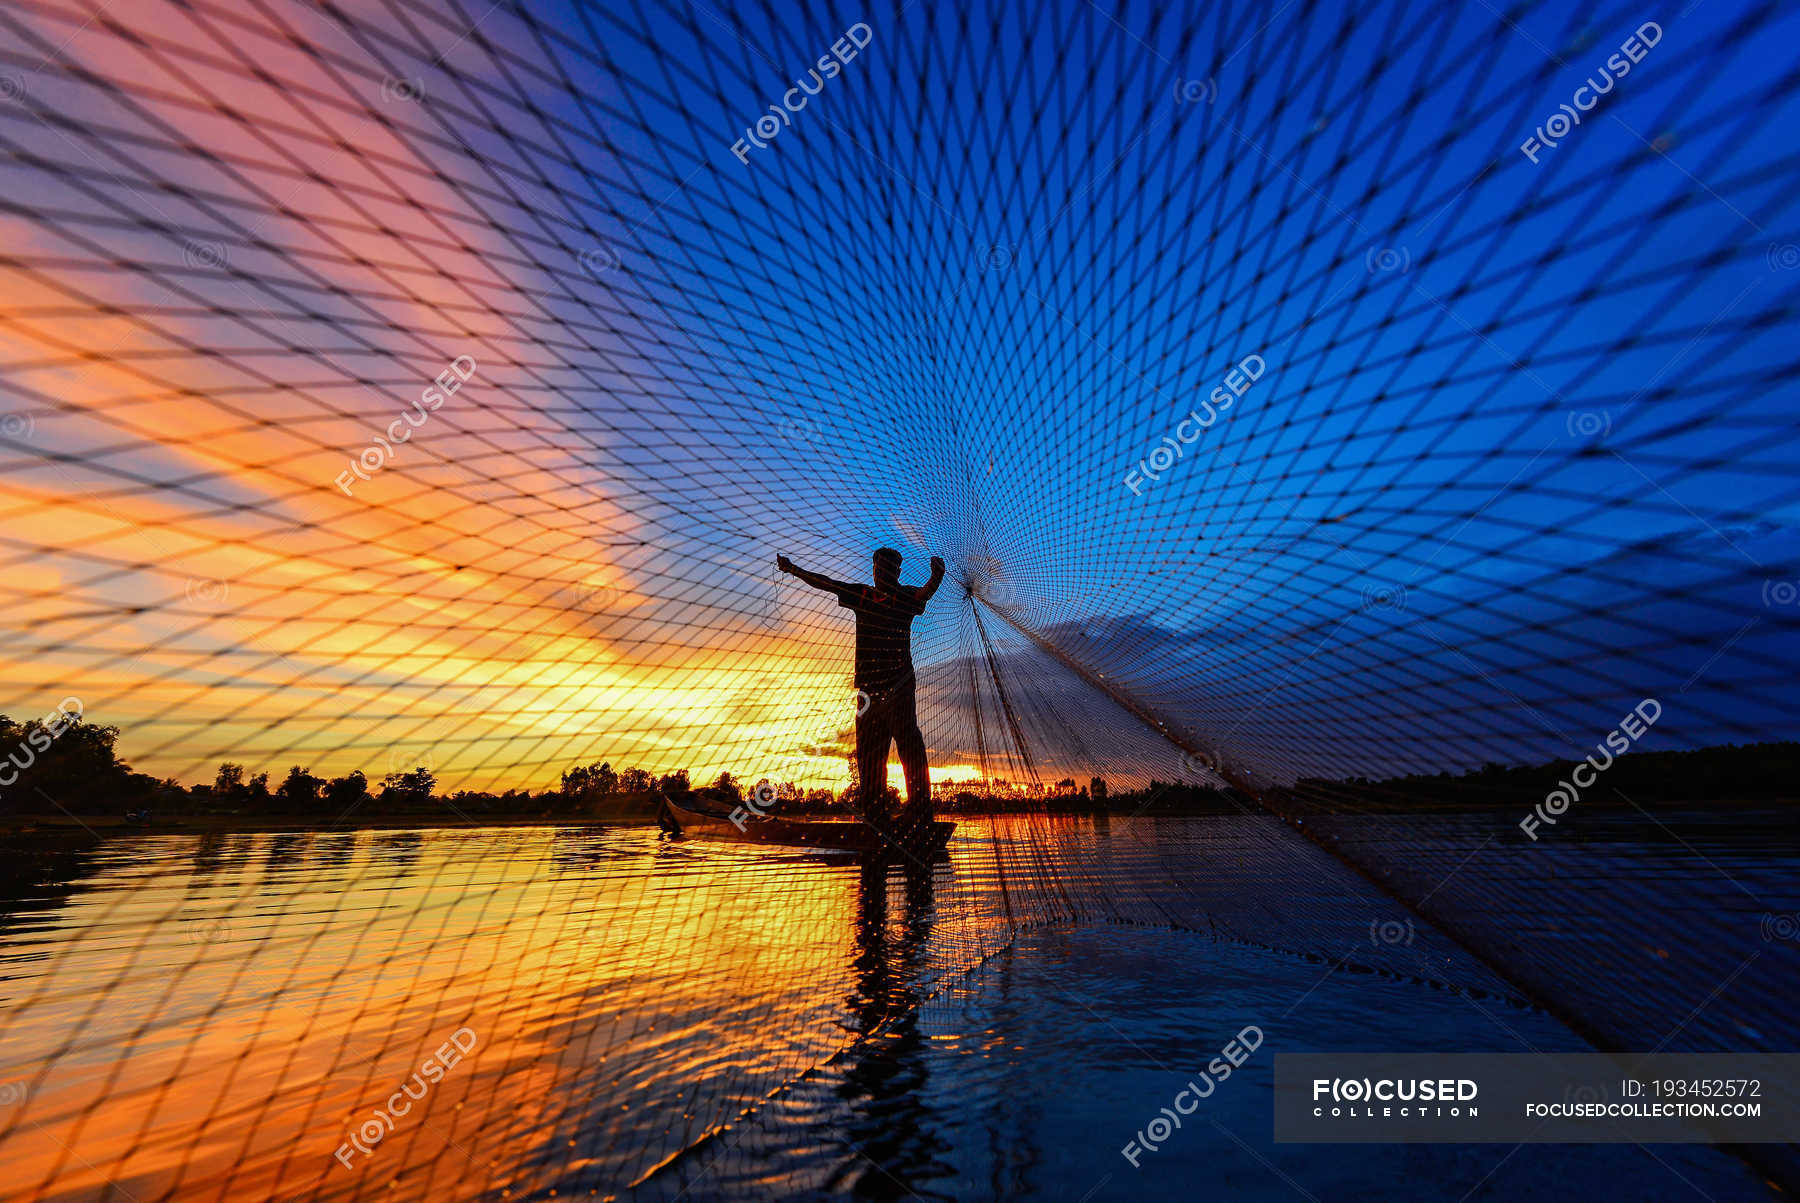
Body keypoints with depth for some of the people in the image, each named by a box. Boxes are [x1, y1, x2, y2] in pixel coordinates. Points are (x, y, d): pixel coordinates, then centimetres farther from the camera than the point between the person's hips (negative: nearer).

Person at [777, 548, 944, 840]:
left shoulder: (906, 596, 0)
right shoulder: (862, 595, 13)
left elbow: (926, 591, -21)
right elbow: (826, 583, 18)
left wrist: (936, 576, -41)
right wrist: (793, 569, 18)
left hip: (899, 683, -5)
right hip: (868, 684, 5)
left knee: (908, 743, -6)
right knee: (868, 749, 9)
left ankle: (919, 811, 1)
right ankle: (875, 815, 19)